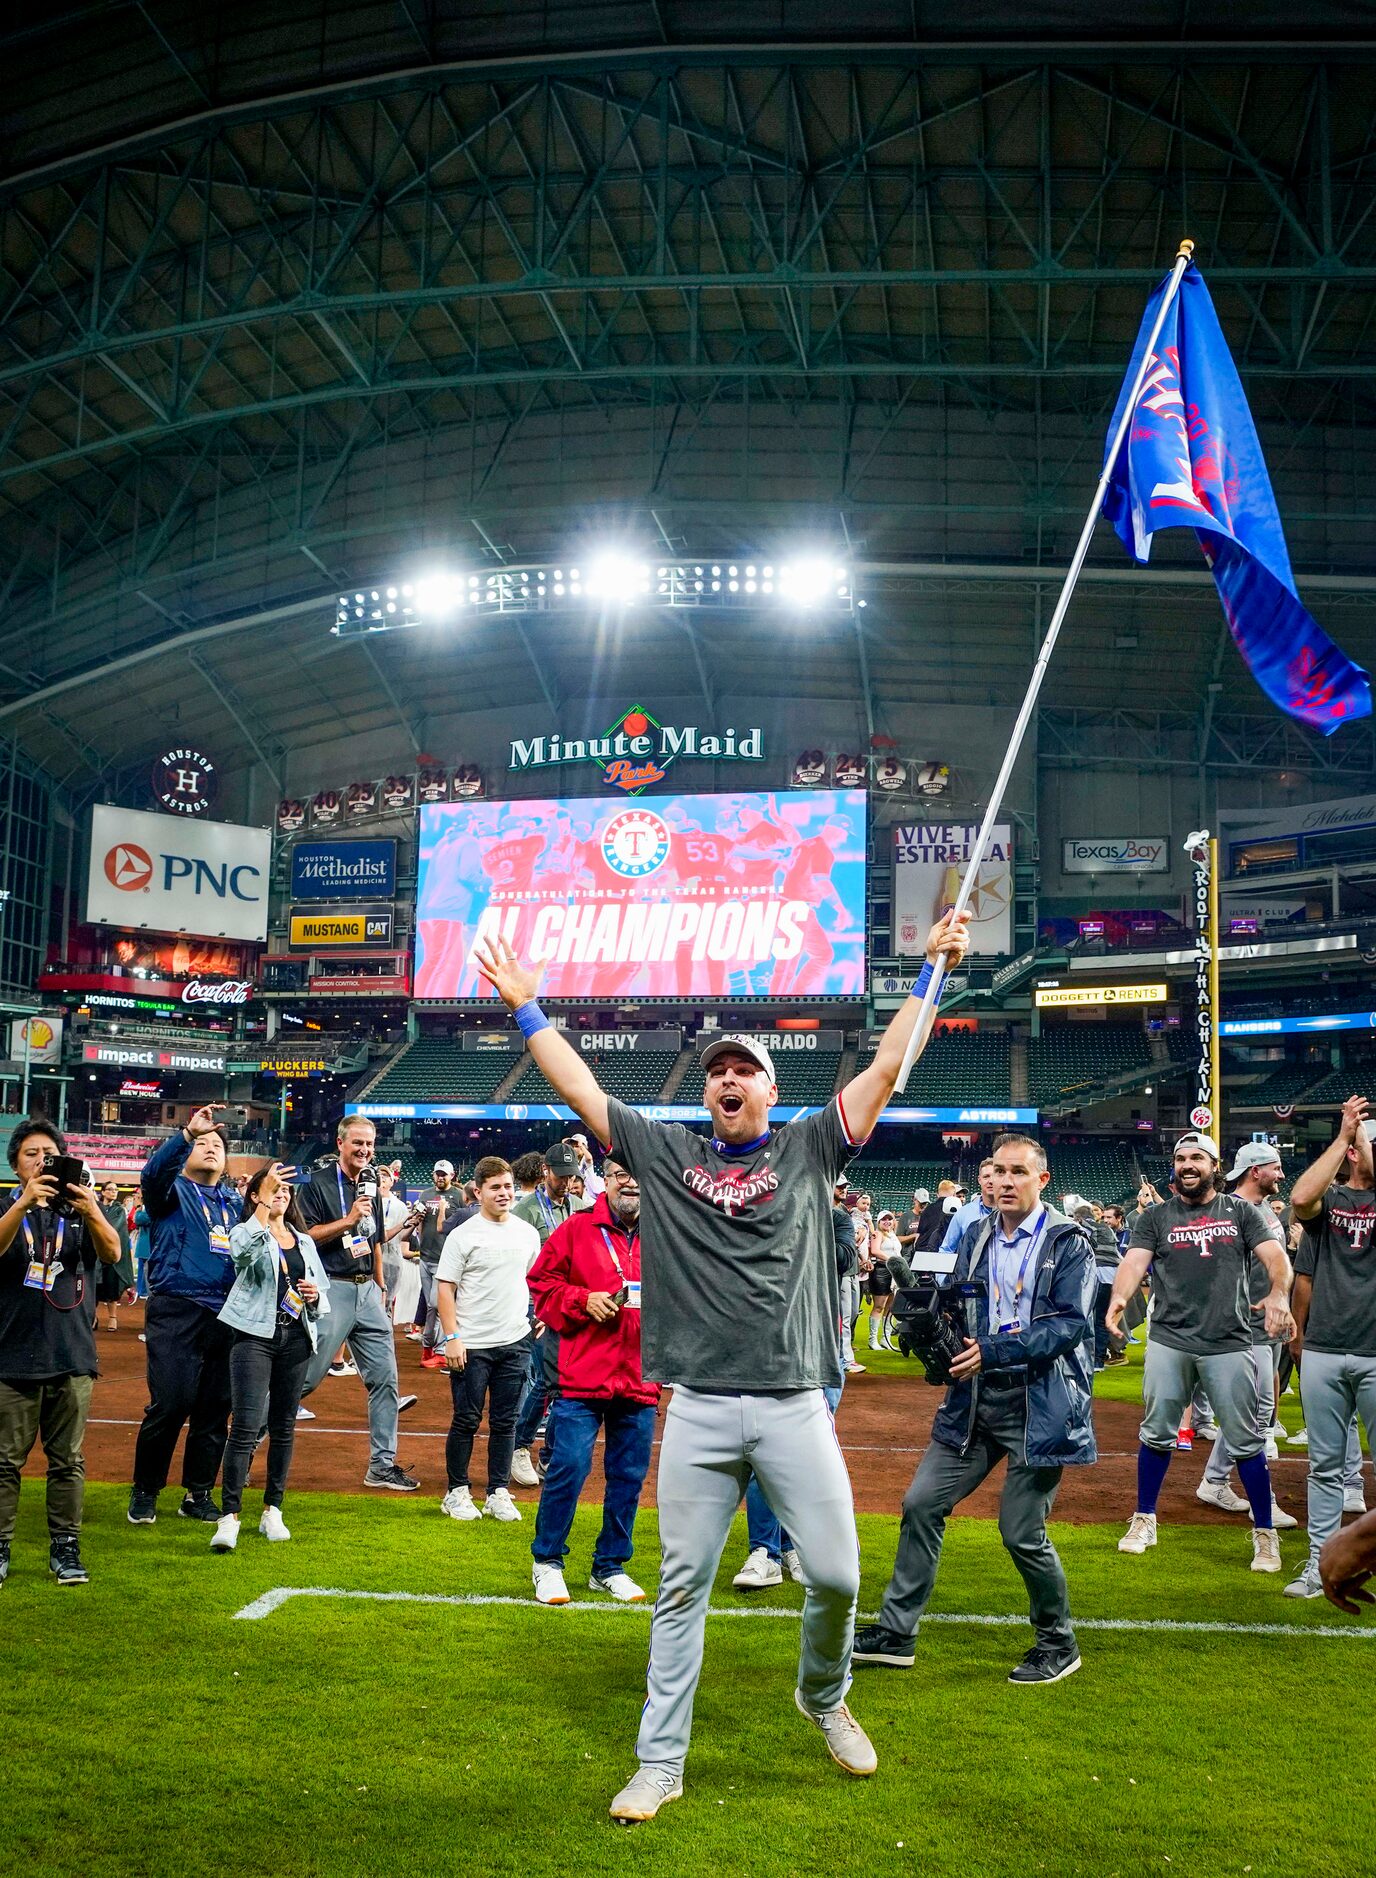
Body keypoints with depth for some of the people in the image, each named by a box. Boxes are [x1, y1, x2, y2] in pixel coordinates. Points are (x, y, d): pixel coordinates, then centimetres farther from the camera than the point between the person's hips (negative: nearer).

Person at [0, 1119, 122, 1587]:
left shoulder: (82, 1207, 8)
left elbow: (112, 1254, -10)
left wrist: (91, 1213, -31)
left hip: (72, 1356, 1)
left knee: (68, 1459, 6)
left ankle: (65, 1548, 13)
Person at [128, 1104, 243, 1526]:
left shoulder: (235, 1202, 19)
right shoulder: (172, 1191, 5)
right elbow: (153, 1171, -17)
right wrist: (188, 1132, -31)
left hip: (225, 1315, 5)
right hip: (176, 1312, -5)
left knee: (215, 1409, 6)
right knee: (169, 1404, -9)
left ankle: (199, 1494, 18)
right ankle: (144, 1492, 8)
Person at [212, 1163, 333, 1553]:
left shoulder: (305, 1241, 18)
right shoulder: (247, 1232, 2)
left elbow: (325, 1296, 22)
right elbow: (242, 1253, -24)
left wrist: (315, 1296, -2)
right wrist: (265, 1203, -29)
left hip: (296, 1338, 5)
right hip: (255, 1334, -5)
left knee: (284, 1427, 9)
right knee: (246, 1426, -13)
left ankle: (273, 1511, 18)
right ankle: (229, 1517, -12)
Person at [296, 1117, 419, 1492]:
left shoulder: (370, 1186, 15)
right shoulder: (318, 1184, -5)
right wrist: (349, 1220, -19)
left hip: (368, 1291, 7)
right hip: (332, 1291, -7)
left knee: (385, 1376, 4)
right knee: (303, 1379, -6)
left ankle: (382, 1465, 11)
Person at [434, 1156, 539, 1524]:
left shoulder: (527, 1233, 9)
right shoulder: (463, 1235, -5)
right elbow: (445, 1288, -6)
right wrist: (451, 1337, -13)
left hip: (515, 1342, 4)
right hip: (472, 1345, -4)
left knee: (506, 1422, 8)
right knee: (467, 1420, 3)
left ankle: (498, 1493, 16)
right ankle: (456, 1492, 14)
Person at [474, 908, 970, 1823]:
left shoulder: (809, 1147, 7)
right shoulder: (668, 1152, 9)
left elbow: (887, 1067, 3)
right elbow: (580, 1088, 9)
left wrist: (931, 970, 0)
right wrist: (527, 1007, 9)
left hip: (795, 1407, 0)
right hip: (699, 1412, 1)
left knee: (836, 1573, 2)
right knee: (682, 1588, 7)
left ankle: (824, 1697, 33)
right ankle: (660, 1764, 18)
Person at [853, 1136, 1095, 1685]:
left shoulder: (1069, 1242, -7)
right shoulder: (974, 1236, 10)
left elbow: (1070, 1324, -16)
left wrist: (992, 1350, -23)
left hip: (1039, 1404, -6)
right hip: (976, 1398, 6)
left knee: (1022, 1533, -2)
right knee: (921, 1504, 5)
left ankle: (1059, 1644, 22)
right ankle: (896, 1633, 18)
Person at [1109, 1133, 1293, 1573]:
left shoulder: (1242, 1212, 7)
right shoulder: (1156, 1217, 8)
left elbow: (1276, 1256, -6)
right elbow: (1134, 1261, -6)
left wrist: (1278, 1295, -28)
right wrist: (1119, 1297, -28)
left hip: (1229, 1342, -1)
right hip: (1168, 1341, 1)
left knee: (1245, 1440, 1)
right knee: (1157, 1434, 8)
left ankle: (1265, 1533, 13)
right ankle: (1144, 1520, 23)